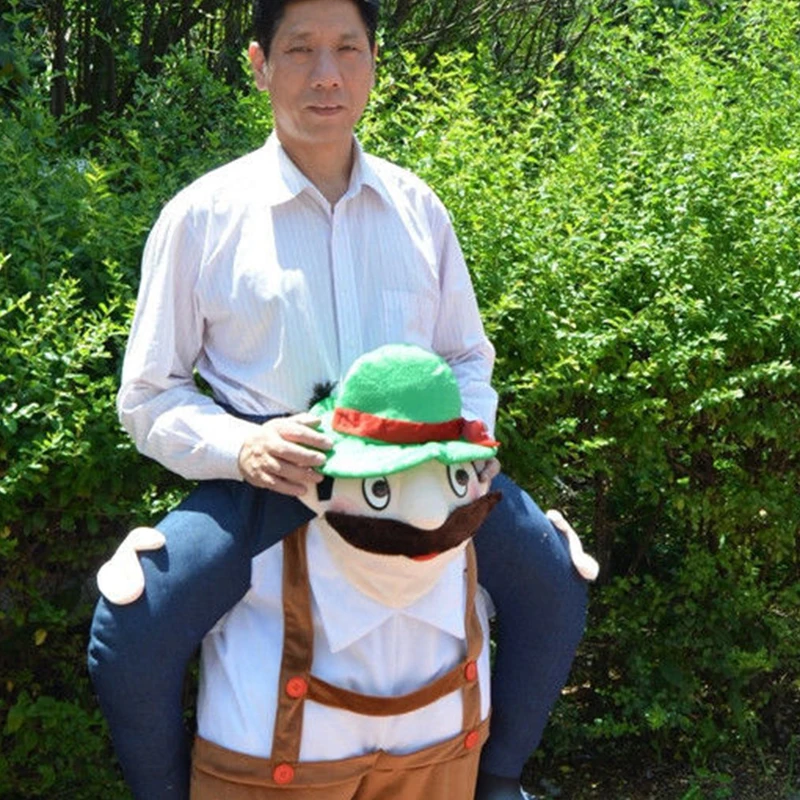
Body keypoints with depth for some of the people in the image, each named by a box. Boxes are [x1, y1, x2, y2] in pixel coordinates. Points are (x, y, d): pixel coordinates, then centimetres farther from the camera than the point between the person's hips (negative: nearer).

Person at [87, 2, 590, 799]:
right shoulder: (203, 215, -2)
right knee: (130, 636, -24)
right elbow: (150, 397, 0)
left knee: (553, 587, -2)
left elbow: (468, 356, 19)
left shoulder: (416, 207, 9)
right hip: (267, 470, -3)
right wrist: (243, 448, -20)